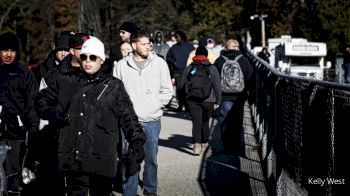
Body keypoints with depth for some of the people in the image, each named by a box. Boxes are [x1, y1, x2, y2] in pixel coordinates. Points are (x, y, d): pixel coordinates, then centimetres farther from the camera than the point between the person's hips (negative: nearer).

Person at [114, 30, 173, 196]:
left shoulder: (159, 63, 2)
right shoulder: (122, 66, 1)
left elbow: (167, 90, 5)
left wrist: (154, 105, -5)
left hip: (152, 120, 1)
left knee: (151, 158, 10)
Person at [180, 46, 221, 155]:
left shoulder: (189, 68, 4)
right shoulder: (212, 69, 0)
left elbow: (182, 85, 8)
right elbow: (217, 86, -1)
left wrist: (183, 98, 19)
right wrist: (217, 101, 4)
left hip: (192, 100, 0)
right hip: (208, 101, 0)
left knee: (196, 123, -5)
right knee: (205, 122, 16)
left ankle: (197, 145, -23)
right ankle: (204, 144, 29)